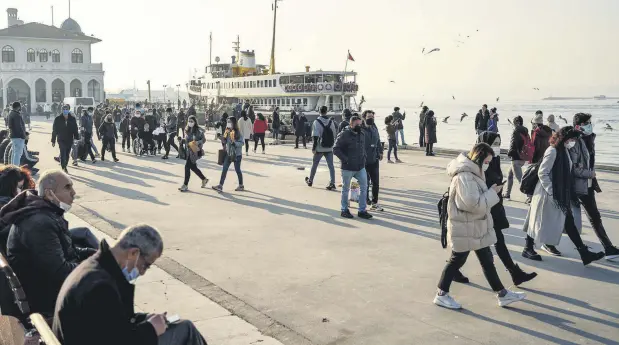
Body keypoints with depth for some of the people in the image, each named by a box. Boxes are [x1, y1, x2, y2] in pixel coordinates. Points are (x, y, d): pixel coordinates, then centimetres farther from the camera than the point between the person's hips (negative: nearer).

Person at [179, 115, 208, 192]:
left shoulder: (198, 130, -9)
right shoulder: (187, 130, 9)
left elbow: (204, 139, -6)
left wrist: (198, 142, -21)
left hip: (195, 151, -7)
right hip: (189, 150, 7)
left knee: (187, 166, -10)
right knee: (193, 167, 13)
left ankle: (185, 185, -3)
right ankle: (204, 179, 33)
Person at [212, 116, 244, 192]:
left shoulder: (238, 133, -13)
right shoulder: (227, 132, 4)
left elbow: (241, 143, -15)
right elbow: (224, 141, 11)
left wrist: (234, 142, -27)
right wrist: (224, 136, -8)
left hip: (237, 155, -5)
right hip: (228, 154, 6)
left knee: (237, 170, 7)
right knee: (224, 169, 1)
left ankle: (241, 186, 23)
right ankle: (220, 186, 2)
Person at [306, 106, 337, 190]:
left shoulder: (317, 122, -10)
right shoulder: (331, 121, 4)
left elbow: (315, 136, -15)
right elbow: (334, 134, 8)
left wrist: (313, 148, -12)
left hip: (319, 148, -3)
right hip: (329, 148, 3)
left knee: (314, 164, 14)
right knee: (331, 166, 2)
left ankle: (310, 181, 28)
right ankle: (332, 183, -8)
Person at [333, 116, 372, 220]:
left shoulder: (362, 134, 10)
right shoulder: (344, 135, -13)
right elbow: (336, 149, -14)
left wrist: (363, 158, 9)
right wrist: (345, 159, -18)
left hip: (361, 167, 6)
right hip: (347, 168, -6)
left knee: (364, 187, 4)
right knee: (345, 189, 7)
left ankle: (362, 210, 13)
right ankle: (344, 210, 20)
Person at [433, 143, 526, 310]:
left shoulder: (473, 172, 9)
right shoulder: (464, 177, -24)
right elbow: (474, 204, -28)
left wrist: (491, 192, 3)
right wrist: (493, 192, -18)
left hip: (477, 227, 10)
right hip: (465, 229, -10)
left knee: (487, 260, 14)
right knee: (457, 260, 3)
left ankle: (502, 294, 22)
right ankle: (441, 294, 17)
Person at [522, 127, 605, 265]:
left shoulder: (564, 150, 9)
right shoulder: (552, 151, -18)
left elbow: (566, 173, 13)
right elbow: (542, 173, -20)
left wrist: (571, 193, 11)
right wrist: (552, 192, -20)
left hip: (563, 194, 9)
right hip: (549, 194, -9)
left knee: (569, 221, 8)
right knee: (541, 221, 4)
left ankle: (584, 253, 10)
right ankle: (528, 249, 19)